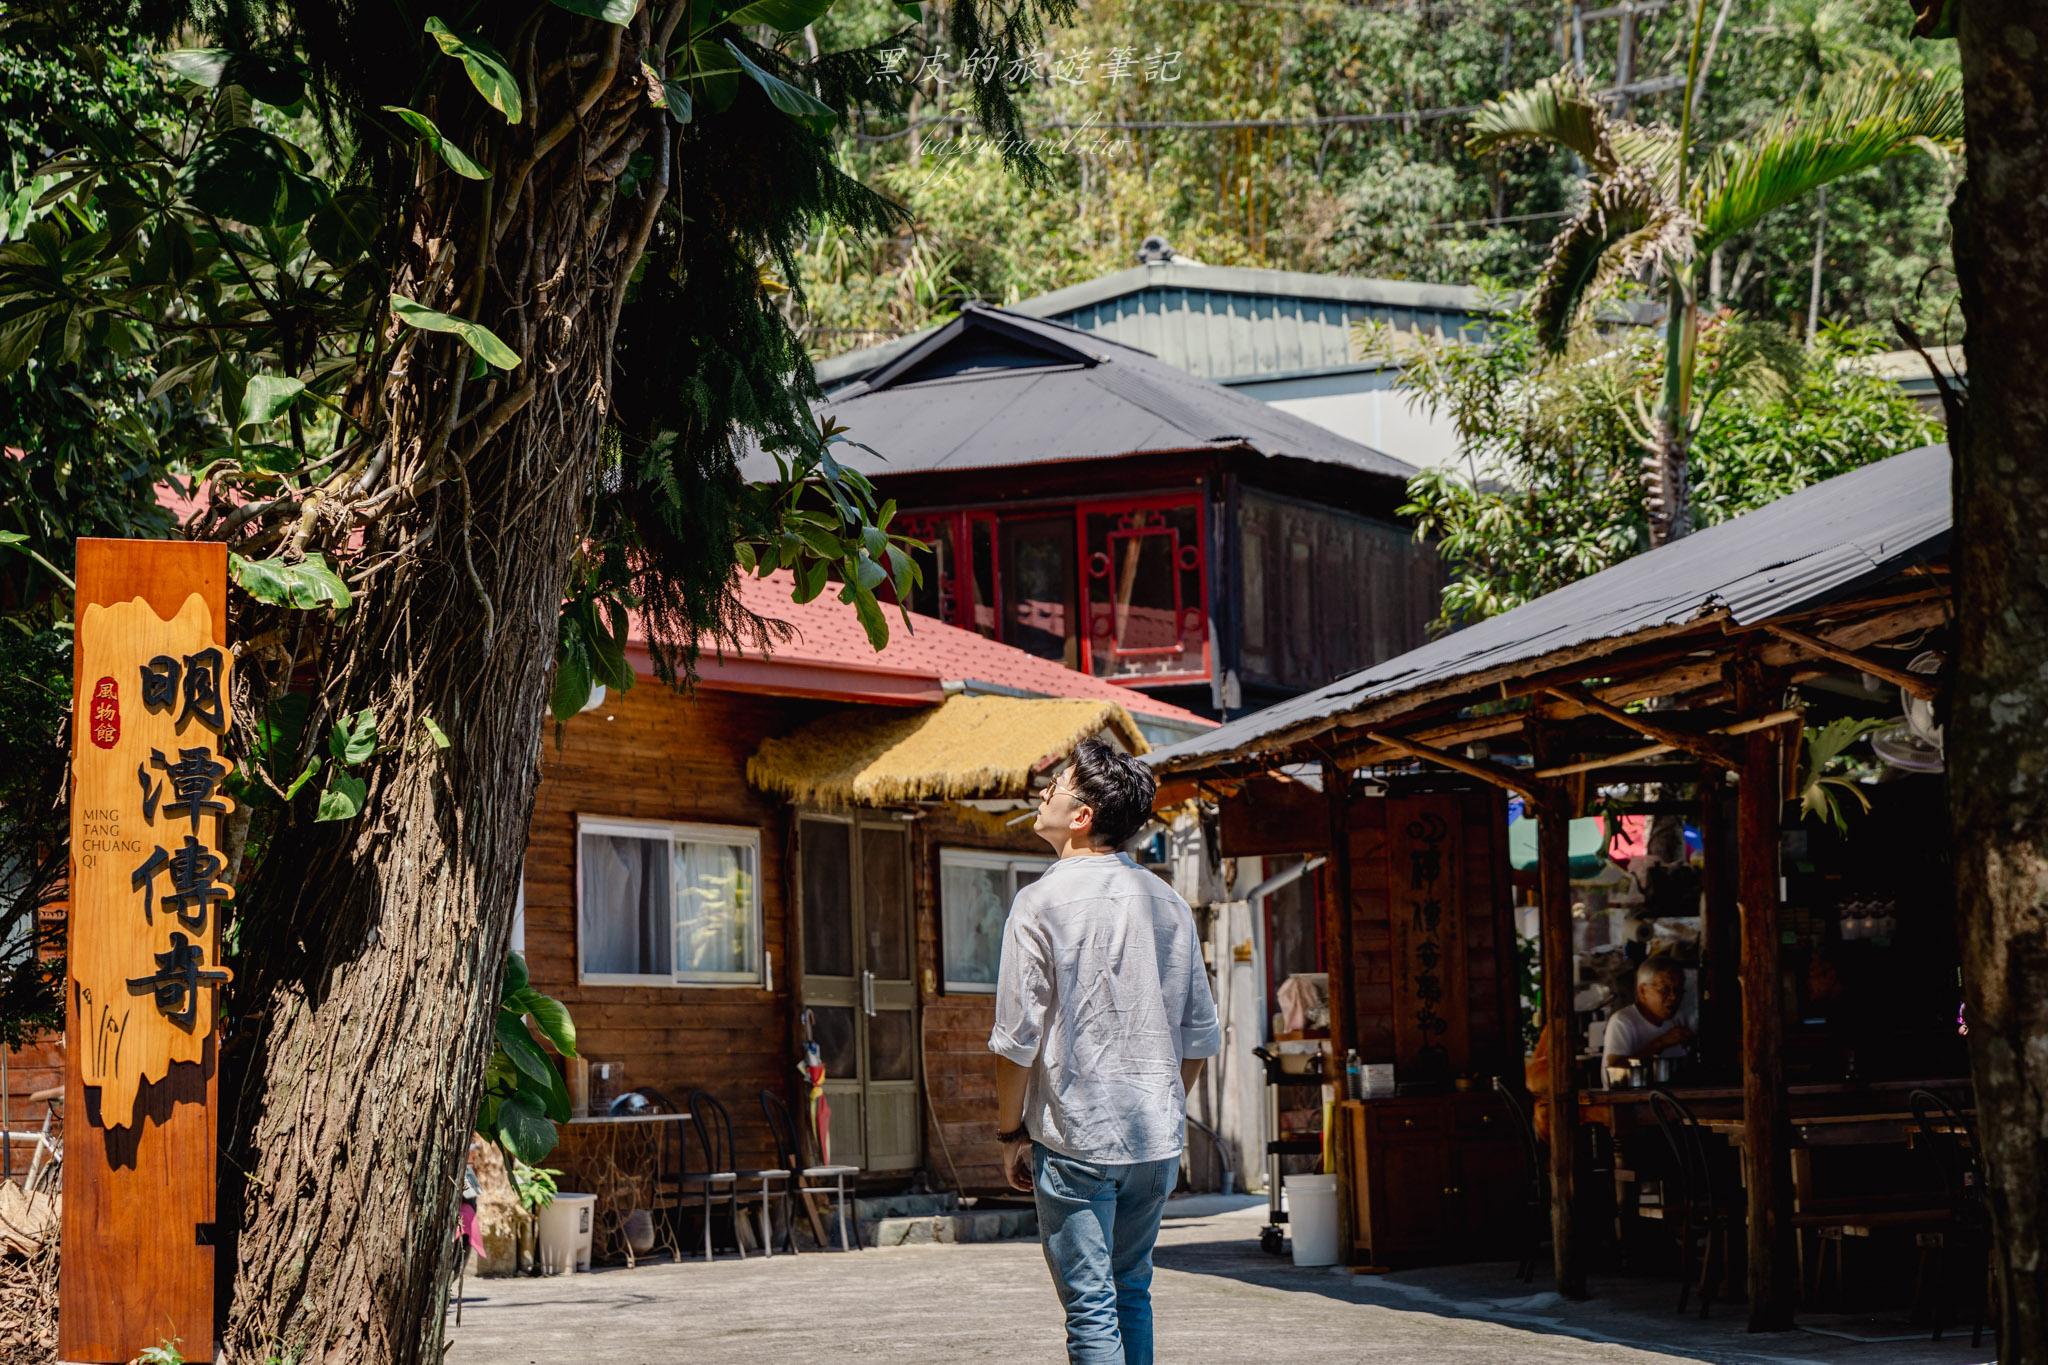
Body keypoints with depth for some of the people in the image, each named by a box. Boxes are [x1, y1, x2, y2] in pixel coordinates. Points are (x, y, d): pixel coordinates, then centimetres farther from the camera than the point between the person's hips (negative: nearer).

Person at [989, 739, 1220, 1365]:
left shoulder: (1041, 902, -9)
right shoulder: (1170, 905, 7)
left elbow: (1017, 1039, -11)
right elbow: (1201, 1036, 11)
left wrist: (1012, 1132, 0)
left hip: (1075, 1139, -5)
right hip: (1158, 1141, 5)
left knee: (1091, 1308, -2)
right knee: (1131, 1290, 18)